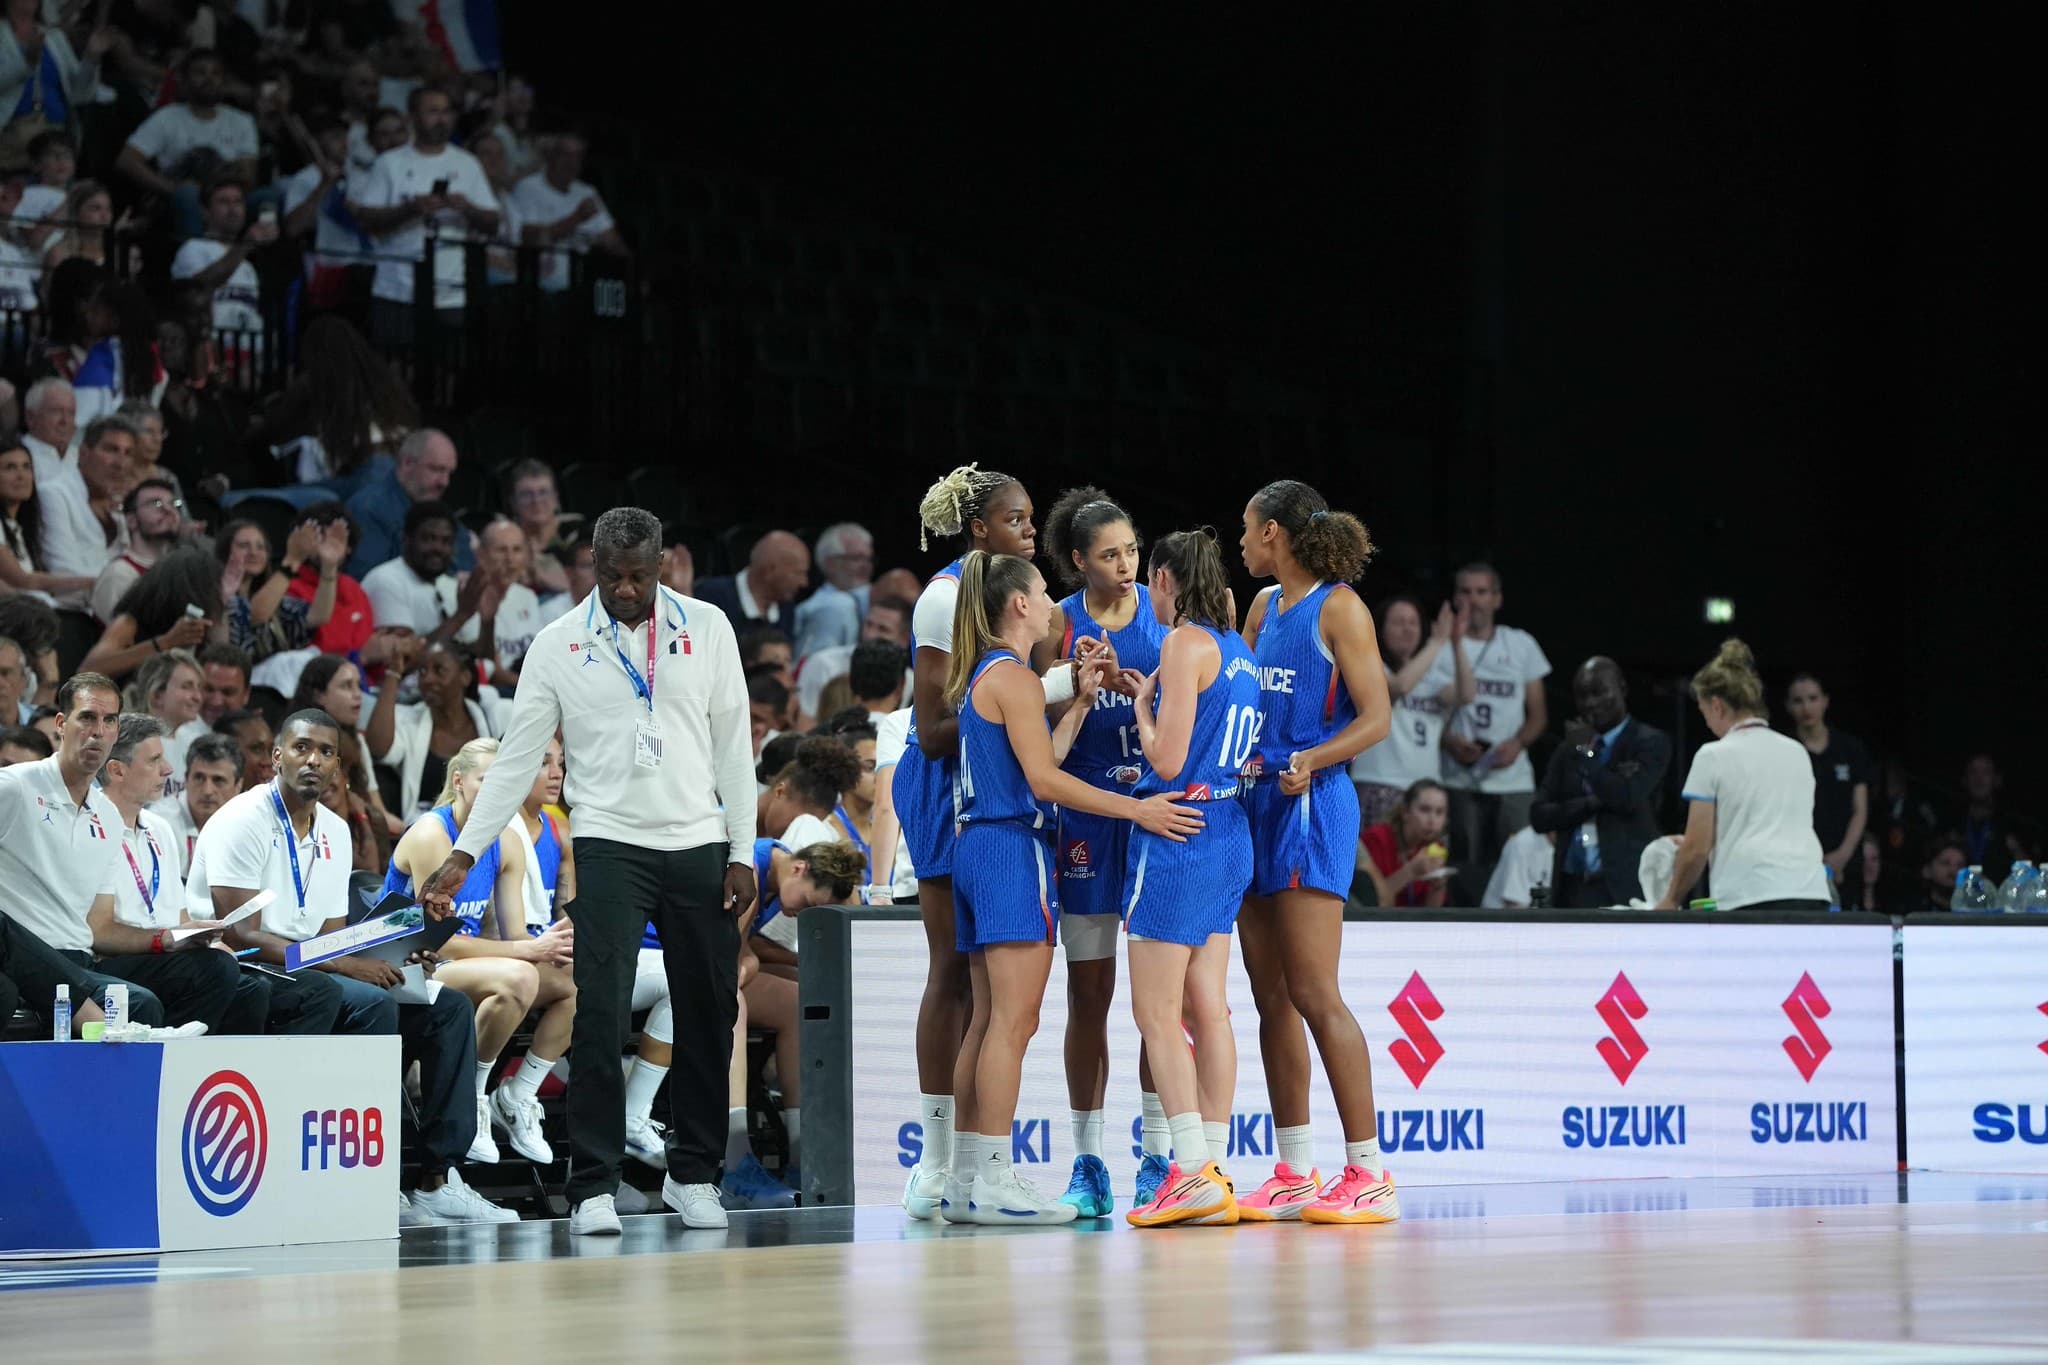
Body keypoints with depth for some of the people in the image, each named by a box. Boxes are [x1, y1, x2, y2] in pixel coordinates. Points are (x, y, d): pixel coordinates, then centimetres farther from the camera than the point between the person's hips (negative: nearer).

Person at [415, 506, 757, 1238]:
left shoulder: (706, 628, 4)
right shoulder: (558, 643, 1)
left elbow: (732, 744, 7)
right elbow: (516, 759, 2)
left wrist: (742, 853, 2)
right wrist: (462, 856, -5)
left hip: (698, 847, 2)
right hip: (609, 845, -2)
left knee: (709, 1015, 5)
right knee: (600, 1017, -11)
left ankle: (692, 1175, 18)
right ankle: (593, 1186, -7)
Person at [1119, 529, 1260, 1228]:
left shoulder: (1185, 644, -13)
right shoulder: (1238, 650, 12)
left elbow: (1168, 760, -16)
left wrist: (1141, 706, 2)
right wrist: (1146, 691, 21)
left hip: (1178, 836, -9)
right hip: (1229, 836, 9)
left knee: (1156, 1014, -6)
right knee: (1206, 1010, 9)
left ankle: (1193, 1172, -11)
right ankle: (1213, 1171, 9)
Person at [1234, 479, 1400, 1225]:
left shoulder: (1339, 608, -7)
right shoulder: (1265, 605, 16)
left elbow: (1376, 718, -11)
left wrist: (1312, 761, -25)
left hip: (1312, 806, -8)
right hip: (1257, 801, 8)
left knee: (1313, 994, -11)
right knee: (1271, 996, 8)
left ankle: (1369, 1175, -8)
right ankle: (1294, 1175, 13)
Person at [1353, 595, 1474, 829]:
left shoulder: (1431, 676, 16)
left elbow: (1466, 695, -1)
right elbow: (1401, 685, -20)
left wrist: (1457, 645, -10)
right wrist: (1437, 642, -16)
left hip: (1425, 787, 5)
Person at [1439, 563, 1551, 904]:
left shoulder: (1522, 645, 14)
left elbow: (1538, 715, 15)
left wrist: (1518, 743, -6)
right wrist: (1450, 741, -13)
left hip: (1514, 782, 2)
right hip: (1461, 782, -2)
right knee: (1467, 873, -6)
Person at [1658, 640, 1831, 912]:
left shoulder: (1713, 756, 2)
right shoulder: (1796, 752, 19)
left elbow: (1697, 848, 1)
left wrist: (1671, 900, 16)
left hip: (1753, 898, -5)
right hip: (1812, 894, 5)